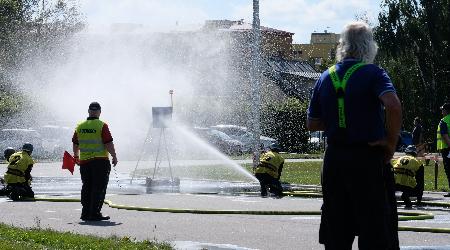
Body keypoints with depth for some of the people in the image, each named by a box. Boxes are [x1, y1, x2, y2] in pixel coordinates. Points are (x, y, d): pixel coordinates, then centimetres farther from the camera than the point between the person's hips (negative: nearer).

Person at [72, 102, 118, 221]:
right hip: (100, 161, -5)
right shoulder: (102, 126, -10)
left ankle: (86, 213, 15)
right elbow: (108, 144, -14)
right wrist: (114, 157, -2)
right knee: (99, 188, -1)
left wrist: (76, 155, 34)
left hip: (84, 161, 5)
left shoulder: (80, 126, 7)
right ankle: (95, 213, -5)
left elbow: (75, 144, 17)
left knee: (87, 188, 14)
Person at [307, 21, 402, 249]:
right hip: (368, 158, -5)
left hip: (334, 158, 5)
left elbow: (312, 124, 10)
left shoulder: (325, 78, 8)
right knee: (376, 232, -1)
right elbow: (393, 105, -25)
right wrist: (392, 142, -14)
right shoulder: (372, 73, -7)